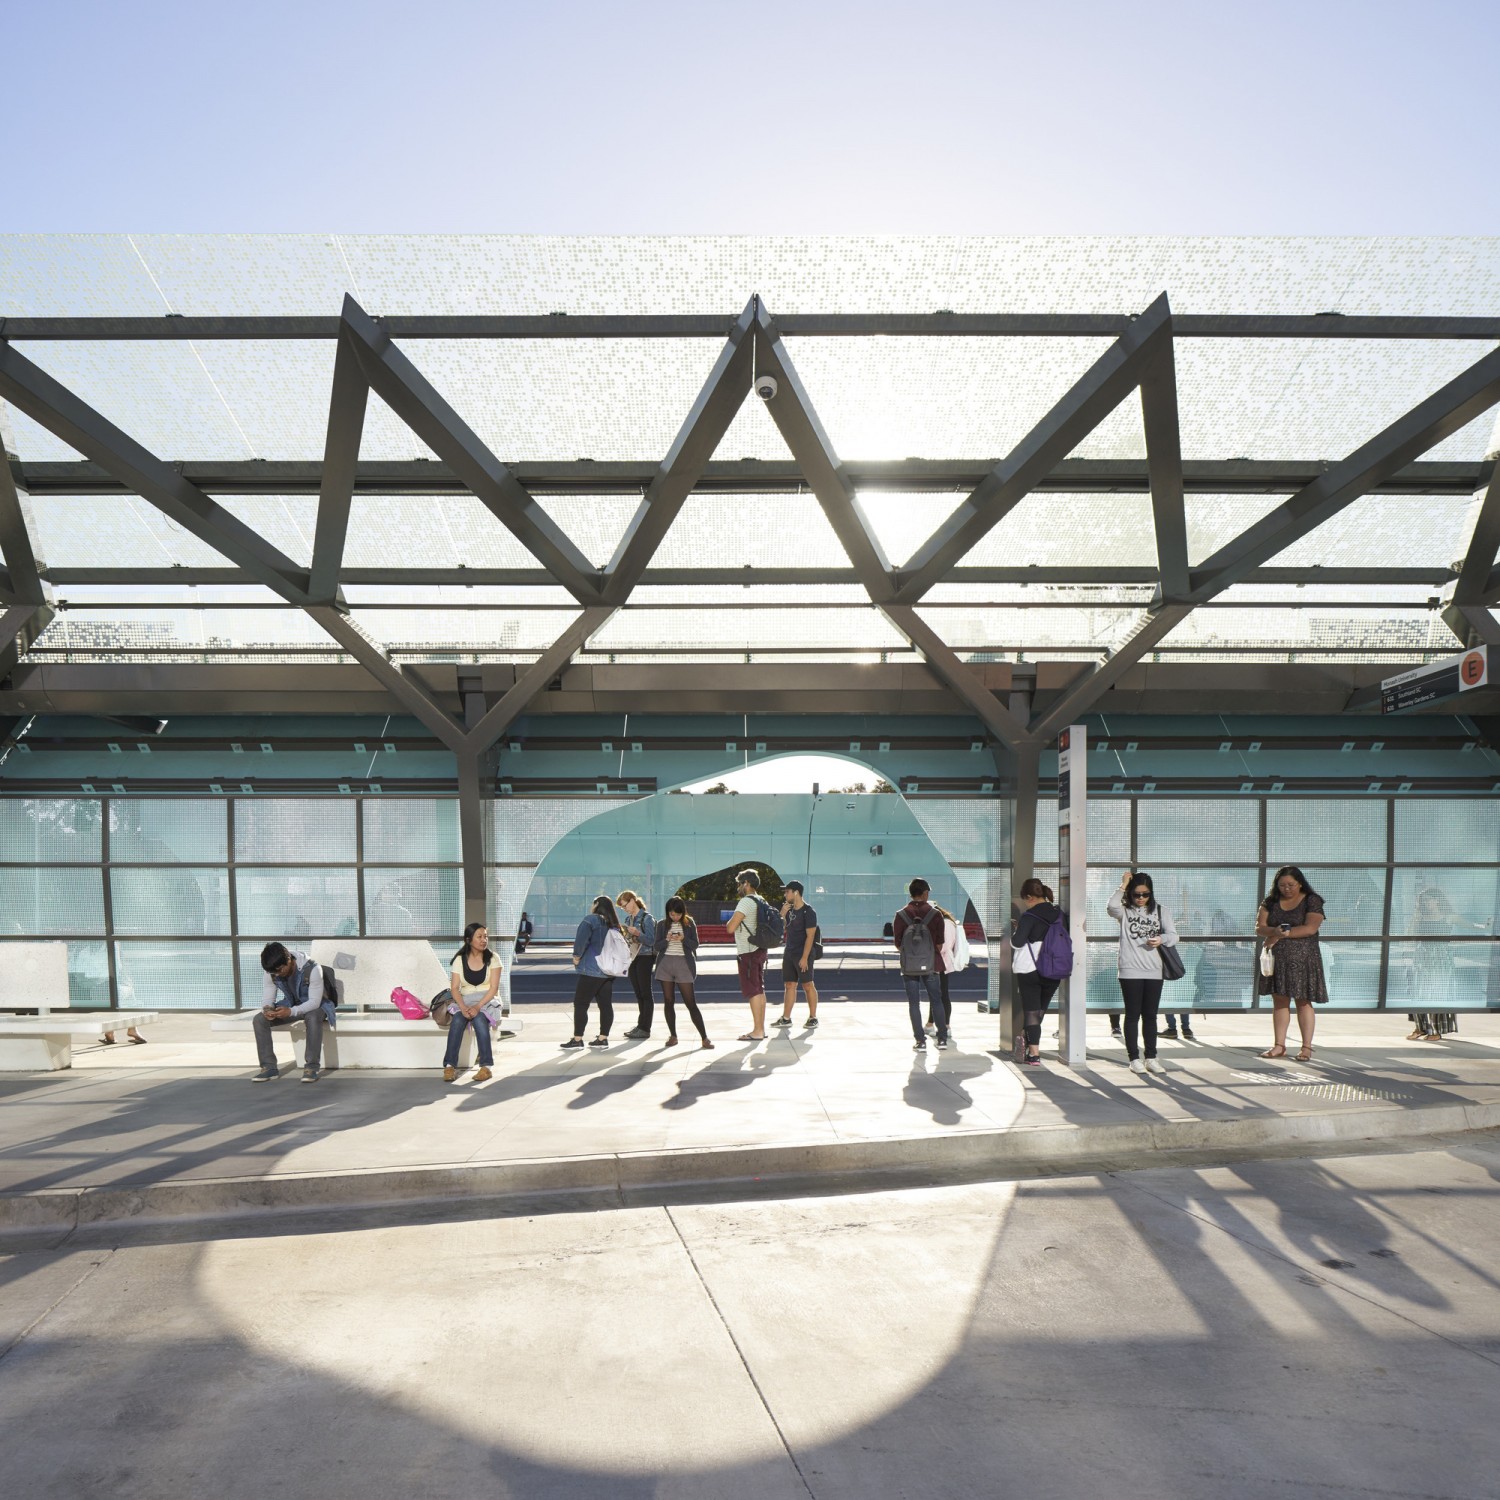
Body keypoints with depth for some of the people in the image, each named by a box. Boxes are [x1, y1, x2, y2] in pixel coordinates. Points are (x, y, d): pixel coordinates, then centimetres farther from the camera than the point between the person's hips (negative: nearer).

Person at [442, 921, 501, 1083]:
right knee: (457, 1020, -32)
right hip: (465, 1001, 2)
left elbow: (494, 988, -8)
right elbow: (454, 988, -3)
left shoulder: (493, 959, 0)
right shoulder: (459, 960, 4)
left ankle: (486, 1067, -34)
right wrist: (463, 1007, -22)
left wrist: (478, 1006, -23)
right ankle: (450, 1066, -32)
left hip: (487, 1001, -2)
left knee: (479, 1018, -35)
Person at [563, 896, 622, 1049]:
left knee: (580, 1004, -1)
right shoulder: (614, 925, 13)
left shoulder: (591, 920, -10)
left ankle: (577, 1039, -1)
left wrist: (577, 955, -10)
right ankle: (603, 1038, 10)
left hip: (591, 971, -8)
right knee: (606, 1005, 7)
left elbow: (581, 938, -22)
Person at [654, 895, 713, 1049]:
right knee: (668, 1001, 3)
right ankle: (673, 1035, 14)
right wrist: (667, 939, -16)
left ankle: (704, 1037, -3)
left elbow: (695, 944, 1)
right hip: (665, 963, 2)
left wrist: (683, 939, -17)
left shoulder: (689, 924, 4)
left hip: (684, 963, -2)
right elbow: (657, 946, 3)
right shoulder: (662, 924, 7)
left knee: (690, 1002, -5)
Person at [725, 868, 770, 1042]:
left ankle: (757, 1031, -5)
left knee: (753, 992, -6)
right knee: (759, 991, 13)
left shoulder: (745, 902, -16)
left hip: (748, 952, -9)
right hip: (759, 950, 9)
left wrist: (730, 921, 0)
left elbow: (731, 928, -23)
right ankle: (761, 1028, 18)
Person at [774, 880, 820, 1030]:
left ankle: (813, 1018, 5)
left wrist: (804, 957, -22)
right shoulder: (790, 910, 12)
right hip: (789, 953, 8)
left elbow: (810, 936, -17)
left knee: (807, 985, -3)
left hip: (802, 954, -8)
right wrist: (782, 914, 2)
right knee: (789, 985, 8)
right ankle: (786, 1018, 11)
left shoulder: (808, 912, -12)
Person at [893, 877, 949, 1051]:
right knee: (937, 1001, 13)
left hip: (909, 966, 0)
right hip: (931, 965, 0)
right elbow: (939, 944, -2)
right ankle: (942, 1038, 16)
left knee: (914, 1003, 6)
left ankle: (920, 1041, 5)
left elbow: (898, 944, -2)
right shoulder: (935, 914, -6)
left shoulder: (900, 915, -5)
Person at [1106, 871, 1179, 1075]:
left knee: (1150, 1015, 10)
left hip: (1154, 971, 3)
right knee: (1133, 1015, 3)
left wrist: (1161, 939, -19)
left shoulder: (1160, 911, 8)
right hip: (1130, 971, -3)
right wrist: (1123, 885, -15)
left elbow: (1173, 936, 4)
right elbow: (1111, 907, -24)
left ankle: (1151, 1058, 18)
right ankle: (1134, 1058, 9)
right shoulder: (1125, 911, -1)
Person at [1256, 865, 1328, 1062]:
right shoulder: (1270, 902, 8)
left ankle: (1307, 1047, 5)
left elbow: (1310, 928, -16)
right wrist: (1274, 931, -22)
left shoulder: (1312, 901, -3)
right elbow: (1259, 928, -1)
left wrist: (1282, 934, -18)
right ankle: (1279, 1046, 10)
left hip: (1302, 959, -4)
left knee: (1303, 1001, 0)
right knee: (1279, 1001, 6)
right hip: (1276, 959, 4)